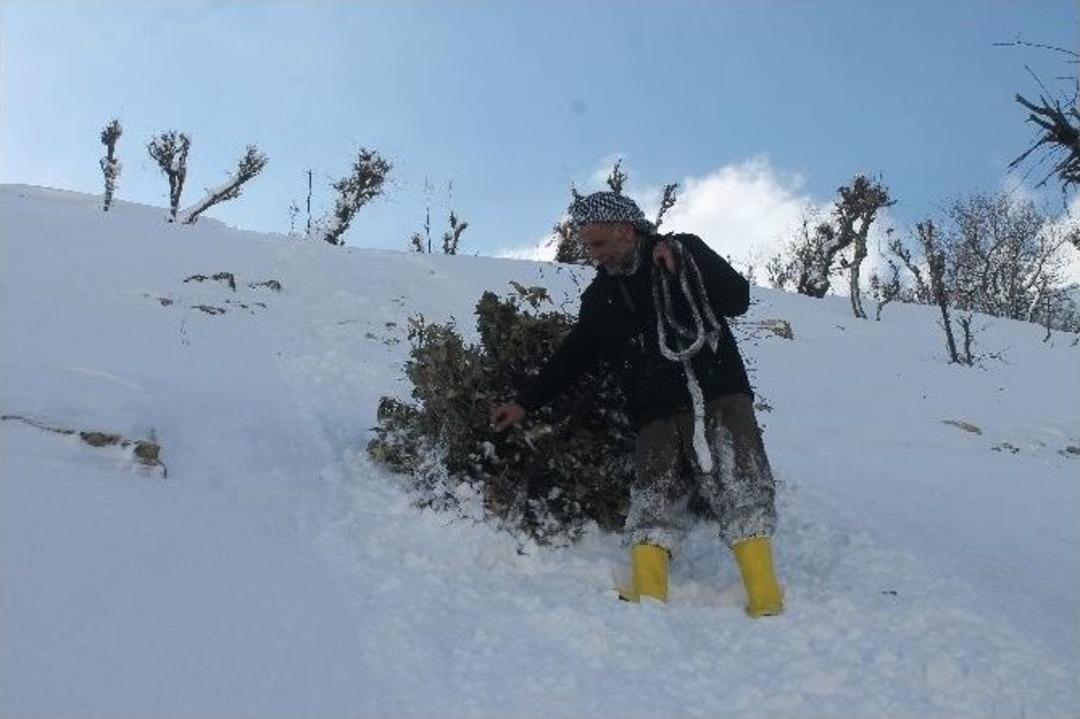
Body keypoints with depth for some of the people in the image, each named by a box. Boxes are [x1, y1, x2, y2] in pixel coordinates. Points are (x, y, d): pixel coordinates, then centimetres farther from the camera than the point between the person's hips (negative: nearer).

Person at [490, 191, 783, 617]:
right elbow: (570, 358, 23)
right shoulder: (599, 297, 17)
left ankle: (765, 601, -13)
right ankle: (647, 597, -17)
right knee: (654, 505, -13)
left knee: (742, 493, -13)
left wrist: (683, 261, -13)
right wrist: (525, 403, 19)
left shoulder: (687, 251, 7)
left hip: (720, 398, -3)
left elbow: (738, 300, -3)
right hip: (658, 418, 3)